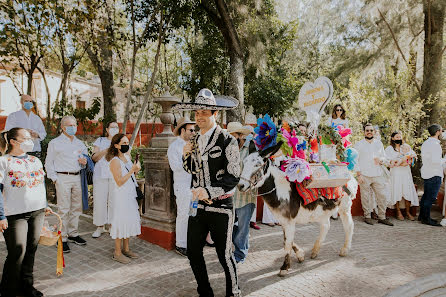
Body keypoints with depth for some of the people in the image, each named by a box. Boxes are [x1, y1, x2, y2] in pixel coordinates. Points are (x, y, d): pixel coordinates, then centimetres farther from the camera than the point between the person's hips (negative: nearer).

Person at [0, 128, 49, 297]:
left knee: (31, 250, 11)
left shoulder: (35, 160, 12)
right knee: (17, 253, -2)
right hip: (15, 215, -5)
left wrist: (44, 206, 21)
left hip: (37, 213, 6)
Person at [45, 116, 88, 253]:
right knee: (64, 209, -6)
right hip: (62, 178, -5)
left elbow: (86, 158, 25)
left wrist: (84, 162, 0)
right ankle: (62, 239, 1)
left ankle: (73, 234, 21)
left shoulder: (80, 144, 18)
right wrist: (55, 179, -8)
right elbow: (49, 163, 1)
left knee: (76, 208, 9)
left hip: (77, 177, 5)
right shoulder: (55, 143, 4)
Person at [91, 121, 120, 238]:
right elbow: (94, 158, 5)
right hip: (101, 175, 0)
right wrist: (106, 150, -8)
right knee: (100, 200, -3)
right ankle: (100, 226, 9)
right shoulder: (100, 141, 15)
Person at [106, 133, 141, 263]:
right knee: (121, 221, -2)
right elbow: (119, 182, -20)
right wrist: (132, 170, -21)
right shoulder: (115, 161, -16)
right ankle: (117, 252, 11)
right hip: (120, 195, -8)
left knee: (130, 220, 13)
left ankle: (126, 249, 27)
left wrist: (136, 170, 1)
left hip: (130, 194, 9)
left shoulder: (127, 157, 10)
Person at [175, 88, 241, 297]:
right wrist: (186, 156, 0)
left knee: (224, 255, 6)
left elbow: (233, 177, -15)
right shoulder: (195, 141, 9)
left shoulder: (227, 140, -11)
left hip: (220, 206, -6)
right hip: (197, 204, 6)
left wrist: (209, 190, -26)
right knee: (193, 253, 12)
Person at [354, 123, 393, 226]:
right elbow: (355, 160, -1)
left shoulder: (379, 143, 15)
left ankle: (382, 217, 13)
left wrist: (380, 160, -6)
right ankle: (367, 216, 14)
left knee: (382, 195, 2)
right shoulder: (359, 144, 3)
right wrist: (358, 174, -8)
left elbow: (384, 157, 18)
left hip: (378, 175, 3)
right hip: (364, 175, -3)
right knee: (366, 197, 1)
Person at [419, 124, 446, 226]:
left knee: (426, 195, 16)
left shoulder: (425, 143, 13)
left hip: (426, 173, 10)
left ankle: (422, 215, 23)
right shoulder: (435, 144, -16)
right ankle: (426, 218, 2)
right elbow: (435, 160, -25)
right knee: (431, 197, -3)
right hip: (434, 174, -10)